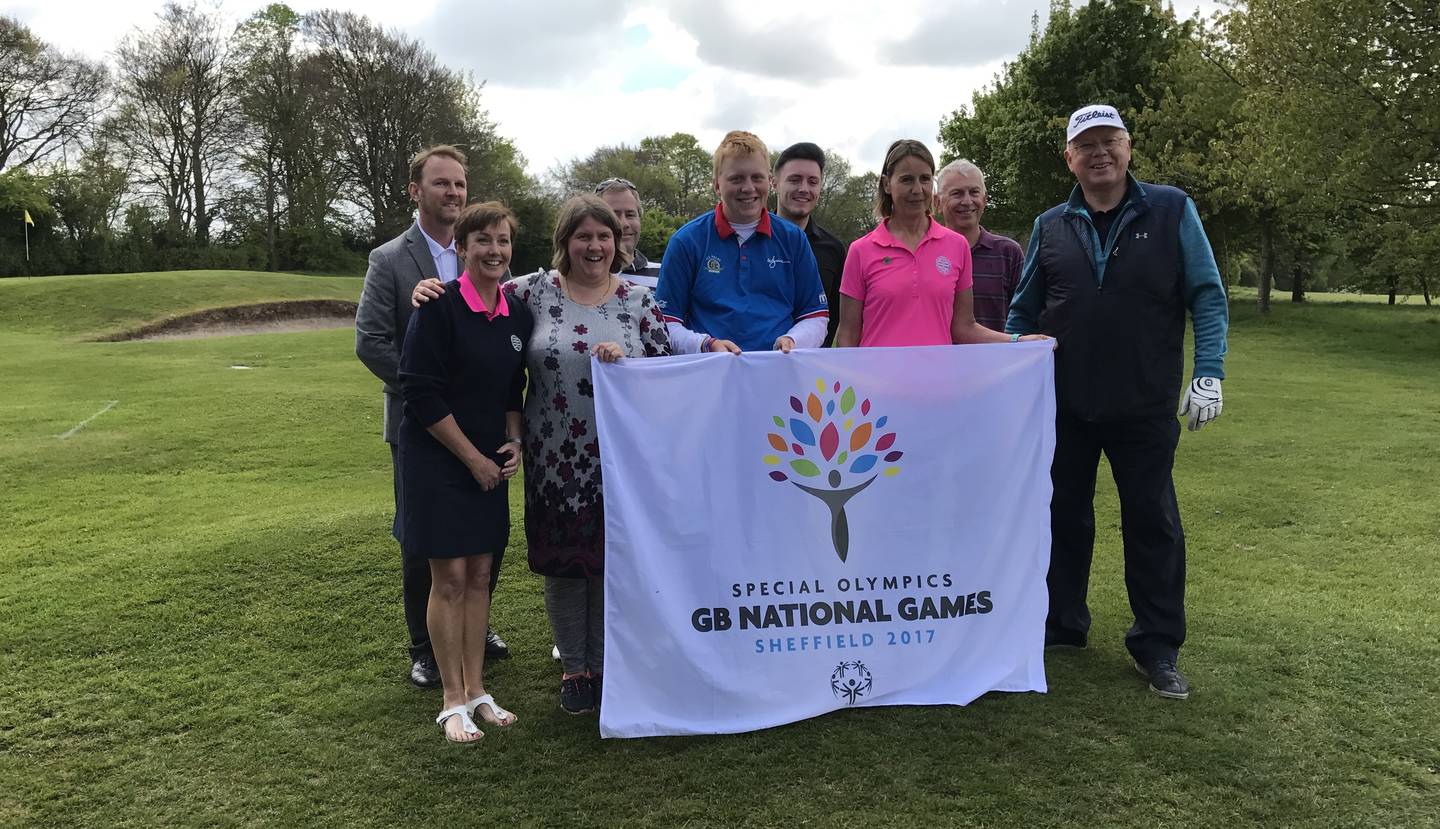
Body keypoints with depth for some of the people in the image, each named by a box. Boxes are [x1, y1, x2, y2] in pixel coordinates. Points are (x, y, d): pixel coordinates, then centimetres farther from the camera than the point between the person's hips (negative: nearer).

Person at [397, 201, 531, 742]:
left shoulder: (518, 317, 5)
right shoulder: (439, 308, -14)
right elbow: (421, 393, -16)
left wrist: (514, 442, -1)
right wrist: (473, 458, -13)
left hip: (490, 463, 6)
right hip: (438, 460, -6)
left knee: (480, 575, 10)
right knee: (449, 578, -1)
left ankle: (477, 692, 21)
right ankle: (454, 701, 12)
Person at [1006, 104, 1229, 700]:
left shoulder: (1171, 211, -2)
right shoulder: (1051, 227, 4)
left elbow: (1207, 296, -3)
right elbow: (1023, 312, 10)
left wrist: (1209, 373, -13)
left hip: (1145, 406, -2)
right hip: (1064, 406, 2)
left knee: (1153, 523, 6)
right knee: (1064, 517, 12)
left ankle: (1158, 647, 19)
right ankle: (1061, 625, 28)